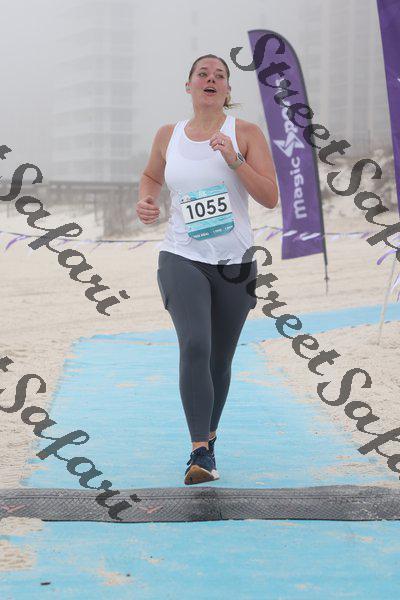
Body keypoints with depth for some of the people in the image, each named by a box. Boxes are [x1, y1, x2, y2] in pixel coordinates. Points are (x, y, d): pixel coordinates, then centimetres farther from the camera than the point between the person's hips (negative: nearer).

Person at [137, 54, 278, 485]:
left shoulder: (246, 134, -1)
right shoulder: (168, 136, 5)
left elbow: (270, 198, -8)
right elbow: (152, 176, 25)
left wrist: (234, 159, -20)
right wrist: (145, 202, 4)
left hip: (234, 263, 1)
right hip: (182, 257, 0)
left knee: (219, 361, 10)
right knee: (194, 346, -22)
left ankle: (208, 437, 34)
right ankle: (201, 454, -24)